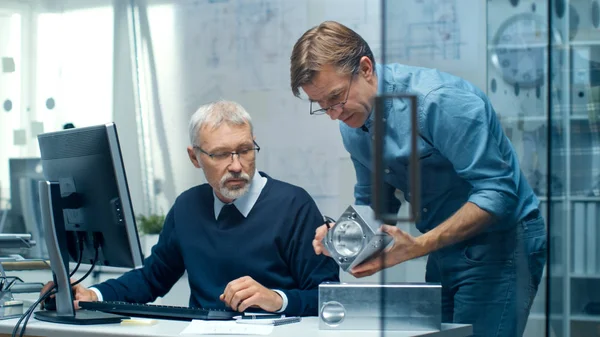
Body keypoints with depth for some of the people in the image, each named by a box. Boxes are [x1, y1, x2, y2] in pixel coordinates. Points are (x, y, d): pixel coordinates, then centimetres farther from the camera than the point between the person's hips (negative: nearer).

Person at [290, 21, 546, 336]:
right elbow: (372, 200, 15)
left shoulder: (439, 100, -23)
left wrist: (421, 245, -31)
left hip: (500, 240, -7)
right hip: (444, 250, 8)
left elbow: (496, 191, -24)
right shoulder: (352, 124, 2)